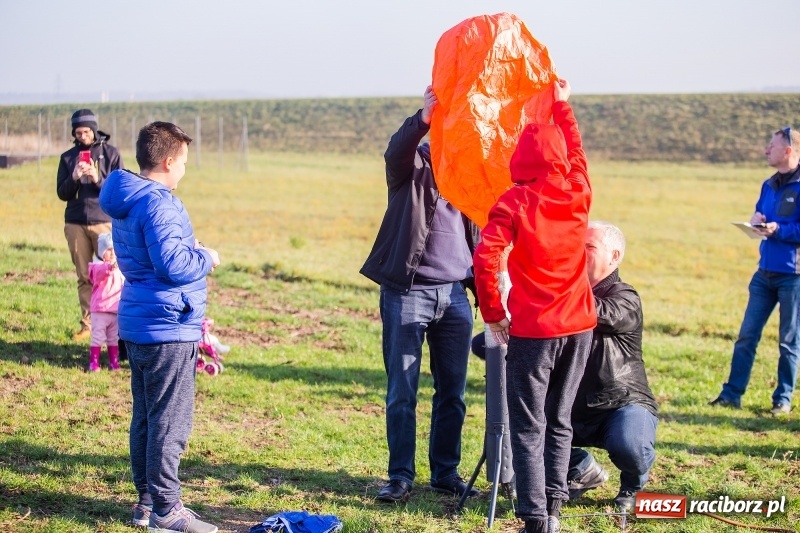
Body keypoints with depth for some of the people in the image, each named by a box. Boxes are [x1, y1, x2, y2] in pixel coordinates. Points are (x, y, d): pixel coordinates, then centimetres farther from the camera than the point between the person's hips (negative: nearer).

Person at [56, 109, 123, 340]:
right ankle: (88, 324, 8)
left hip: (104, 221, -3)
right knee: (84, 277, 5)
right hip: (75, 224, 3)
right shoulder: (68, 157, 10)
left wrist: (98, 179, -18)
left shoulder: (110, 153, 3)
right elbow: (62, 193, 7)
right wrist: (74, 178, -12)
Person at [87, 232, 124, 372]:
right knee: (97, 337, -3)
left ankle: (114, 362, 23)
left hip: (116, 310, 6)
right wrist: (110, 267, -58)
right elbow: (101, 270, -38)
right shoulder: (98, 267, -12)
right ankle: (93, 363, 4)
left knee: (114, 338, 14)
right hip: (100, 310, -6)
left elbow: (124, 284, 24)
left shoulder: (120, 268, 11)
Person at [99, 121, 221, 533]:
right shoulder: (158, 205, -19)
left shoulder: (127, 200, 13)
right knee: (170, 422, -2)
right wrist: (206, 258, -7)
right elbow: (172, 265, -24)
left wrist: (190, 249, 14)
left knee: (145, 418, 16)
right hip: (167, 330, -10)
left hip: (137, 325, 10)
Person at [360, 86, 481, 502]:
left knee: (452, 392, 8)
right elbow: (397, 150, -25)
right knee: (402, 392, 1)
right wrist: (423, 118, -44)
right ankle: (400, 476, 12)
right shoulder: (413, 164, -1)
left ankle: (445, 473, 20)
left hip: (455, 294, 4)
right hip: (407, 292, -4)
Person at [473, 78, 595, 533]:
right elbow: (577, 151, 23)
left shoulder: (515, 202, -9)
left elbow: (485, 259, -19)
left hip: (532, 329, -4)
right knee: (559, 422, 15)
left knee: (529, 427, 2)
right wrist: (562, 105, 36)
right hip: (579, 325, 4)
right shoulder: (579, 193, 2)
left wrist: (493, 314, -7)